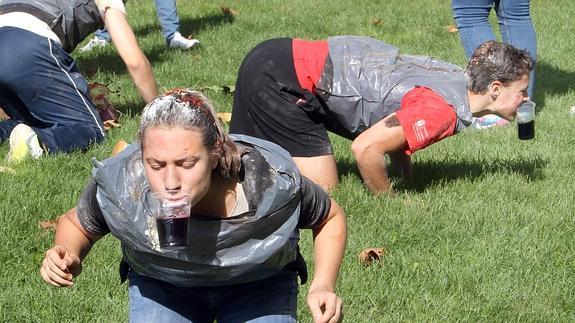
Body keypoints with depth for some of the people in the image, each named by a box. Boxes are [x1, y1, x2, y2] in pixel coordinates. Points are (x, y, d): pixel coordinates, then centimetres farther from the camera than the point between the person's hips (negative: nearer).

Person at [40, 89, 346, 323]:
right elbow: (76, 223, -9)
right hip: (161, 286, 1)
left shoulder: (272, 183, -37)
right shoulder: (116, 185, -35)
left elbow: (331, 218, -12)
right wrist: (67, 256, -33)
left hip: (258, 286, -1)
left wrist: (323, 287, -28)